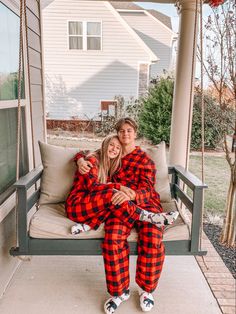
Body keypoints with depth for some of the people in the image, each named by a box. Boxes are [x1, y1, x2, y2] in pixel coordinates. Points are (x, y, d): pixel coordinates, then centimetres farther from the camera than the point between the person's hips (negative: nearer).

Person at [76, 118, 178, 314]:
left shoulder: (145, 160, 7)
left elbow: (146, 189, -8)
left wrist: (130, 194, -32)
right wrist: (81, 160, 4)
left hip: (145, 203, -1)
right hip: (120, 205, 2)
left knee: (152, 239, -30)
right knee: (113, 238, -31)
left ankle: (147, 289, -6)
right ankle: (120, 291, -12)